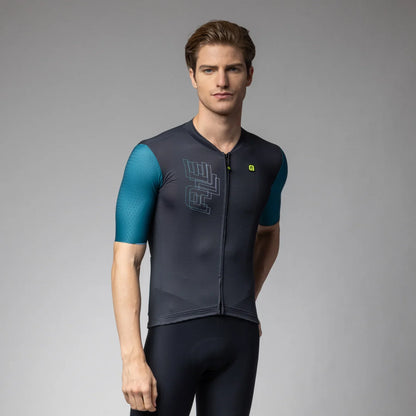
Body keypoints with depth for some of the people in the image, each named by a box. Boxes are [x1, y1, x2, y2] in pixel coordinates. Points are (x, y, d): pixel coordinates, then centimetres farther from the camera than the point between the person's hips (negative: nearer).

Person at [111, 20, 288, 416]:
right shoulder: (153, 157, -6)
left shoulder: (270, 160, 8)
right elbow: (126, 260, -7)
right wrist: (132, 358, -14)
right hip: (174, 335, -4)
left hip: (240, 338, 4)